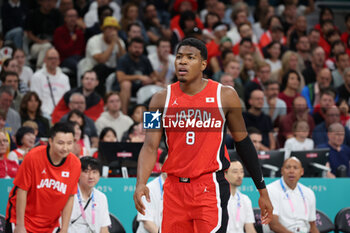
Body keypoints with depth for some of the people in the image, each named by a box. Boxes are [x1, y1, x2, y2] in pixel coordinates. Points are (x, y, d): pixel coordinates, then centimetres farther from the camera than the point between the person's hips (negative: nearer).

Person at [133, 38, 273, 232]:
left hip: (211, 189, -3)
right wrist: (141, 183, -20)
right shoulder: (162, 99, 4)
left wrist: (262, 190, 10)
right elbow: (150, 147, -2)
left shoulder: (224, 96, -1)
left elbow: (243, 143, 8)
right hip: (174, 188, 3)